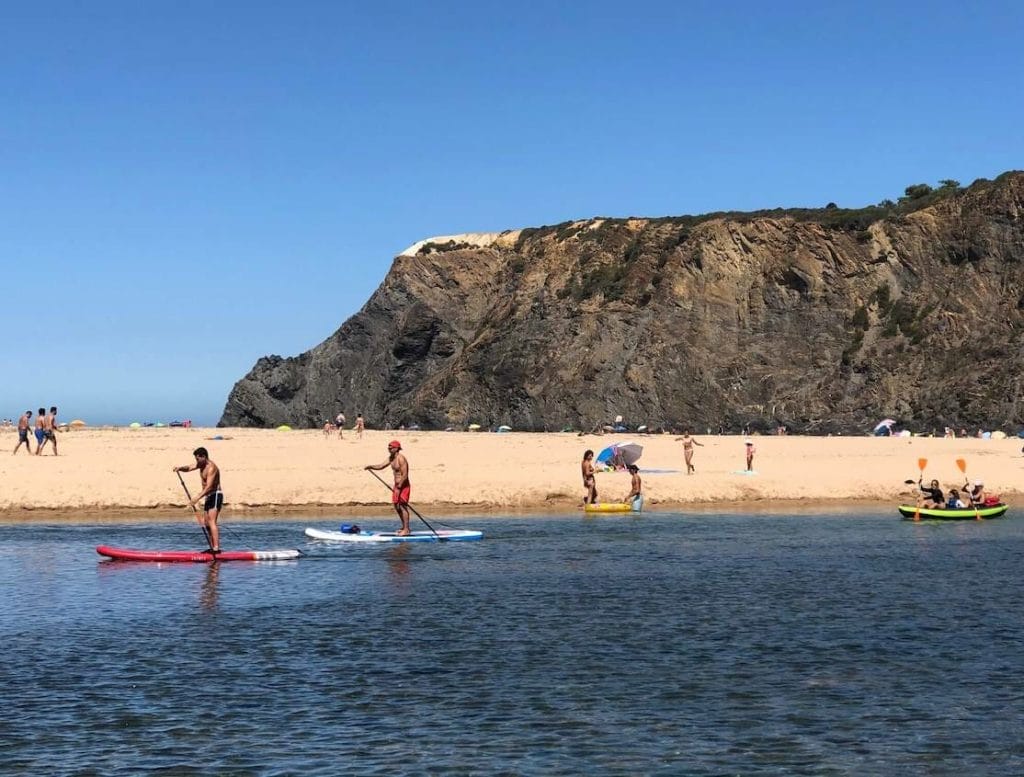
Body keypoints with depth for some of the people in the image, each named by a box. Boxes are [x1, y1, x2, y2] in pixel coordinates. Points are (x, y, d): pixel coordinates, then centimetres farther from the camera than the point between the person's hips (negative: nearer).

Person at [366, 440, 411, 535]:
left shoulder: (401, 459, -19)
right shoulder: (391, 458, 11)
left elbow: (405, 475, -22)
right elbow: (381, 466, 15)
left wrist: (398, 488, -24)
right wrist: (371, 466, -3)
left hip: (403, 486, -10)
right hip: (397, 485, 10)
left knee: (403, 506, -11)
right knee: (397, 506, 13)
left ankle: (406, 529, -10)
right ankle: (404, 527, 22)